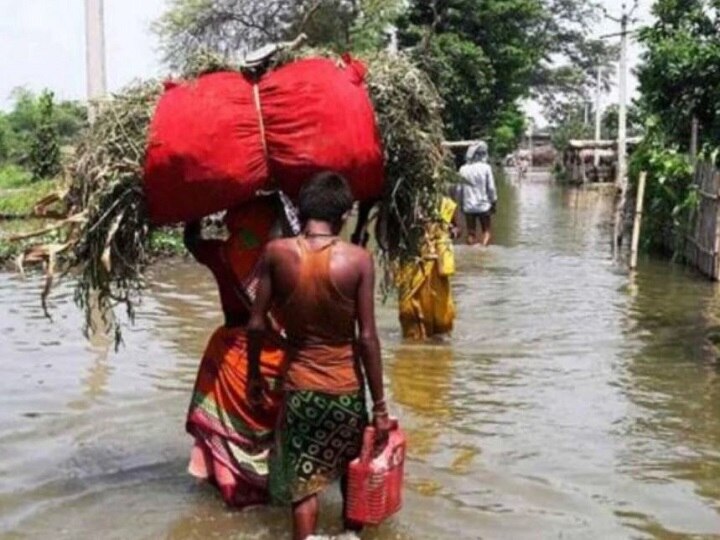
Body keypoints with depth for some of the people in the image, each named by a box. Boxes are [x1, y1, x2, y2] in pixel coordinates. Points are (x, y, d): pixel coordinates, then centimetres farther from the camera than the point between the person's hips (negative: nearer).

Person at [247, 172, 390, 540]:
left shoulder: (276, 253, -9)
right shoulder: (358, 260, -13)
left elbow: (257, 325, -6)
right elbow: (367, 338, -13)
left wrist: (254, 375, 11)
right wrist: (380, 405, -6)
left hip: (299, 386, 0)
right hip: (346, 387, 0)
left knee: (304, 485, 9)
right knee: (353, 471, 25)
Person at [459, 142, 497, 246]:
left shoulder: (463, 169, -2)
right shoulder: (485, 168, -10)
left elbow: (460, 189, 2)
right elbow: (491, 188, -6)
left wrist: (462, 204, 13)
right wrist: (494, 202, 6)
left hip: (468, 206, 2)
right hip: (483, 206, -2)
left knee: (471, 233, 11)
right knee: (486, 230, 10)